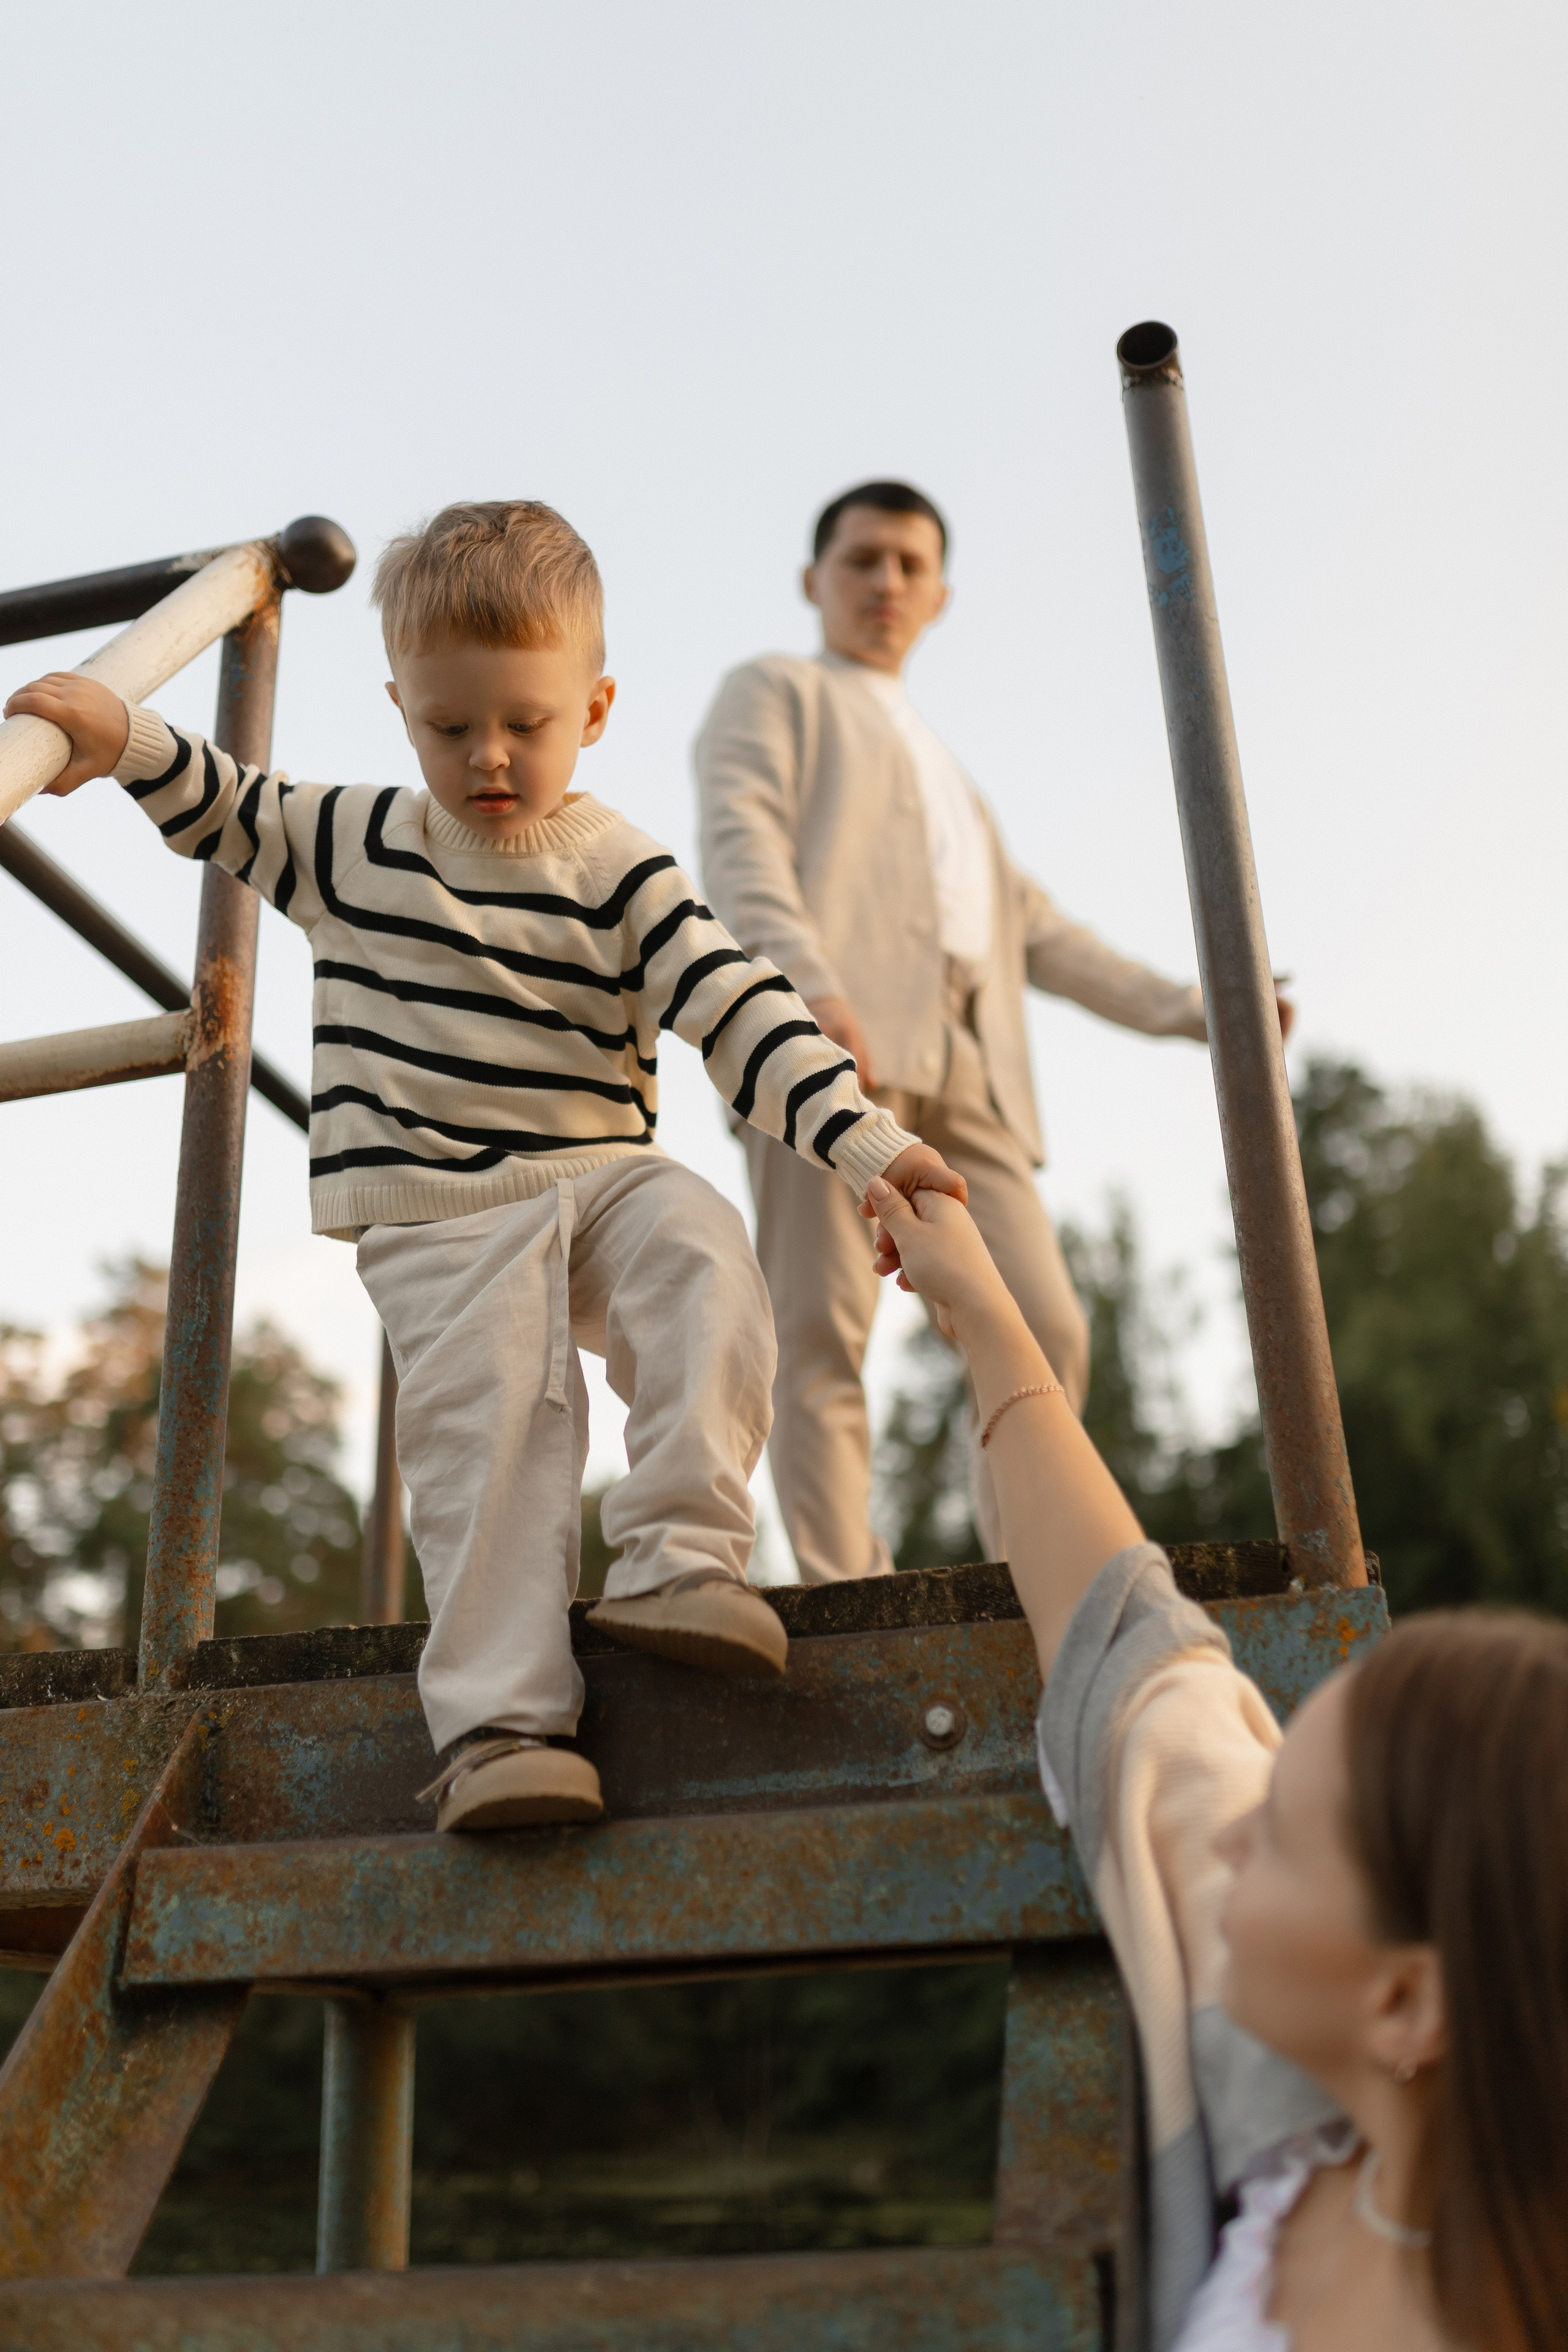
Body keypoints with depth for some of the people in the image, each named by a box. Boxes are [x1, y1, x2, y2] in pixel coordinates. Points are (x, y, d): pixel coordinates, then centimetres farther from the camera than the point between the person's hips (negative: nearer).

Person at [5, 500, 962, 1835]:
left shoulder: (619, 871, 1)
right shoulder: (355, 842, 11)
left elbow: (741, 1011, -8)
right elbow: (229, 811, 25)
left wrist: (868, 1143, -20)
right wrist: (125, 740, 4)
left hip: (599, 1177, 0)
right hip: (439, 1221, 0)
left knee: (707, 1259, -30)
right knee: (488, 1417, -19)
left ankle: (678, 1560, -28)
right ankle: (499, 1721, -22)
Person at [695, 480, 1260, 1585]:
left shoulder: (947, 771, 40)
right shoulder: (774, 690, 20)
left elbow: (1031, 927, 36)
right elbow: (742, 839, 0)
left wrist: (1180, 1006, 26)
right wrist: (809, 982, -20)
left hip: (963, 1063, 6)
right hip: (829, 1038, -6)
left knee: (1044, 1331, -5)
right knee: (823, 1332, -12)